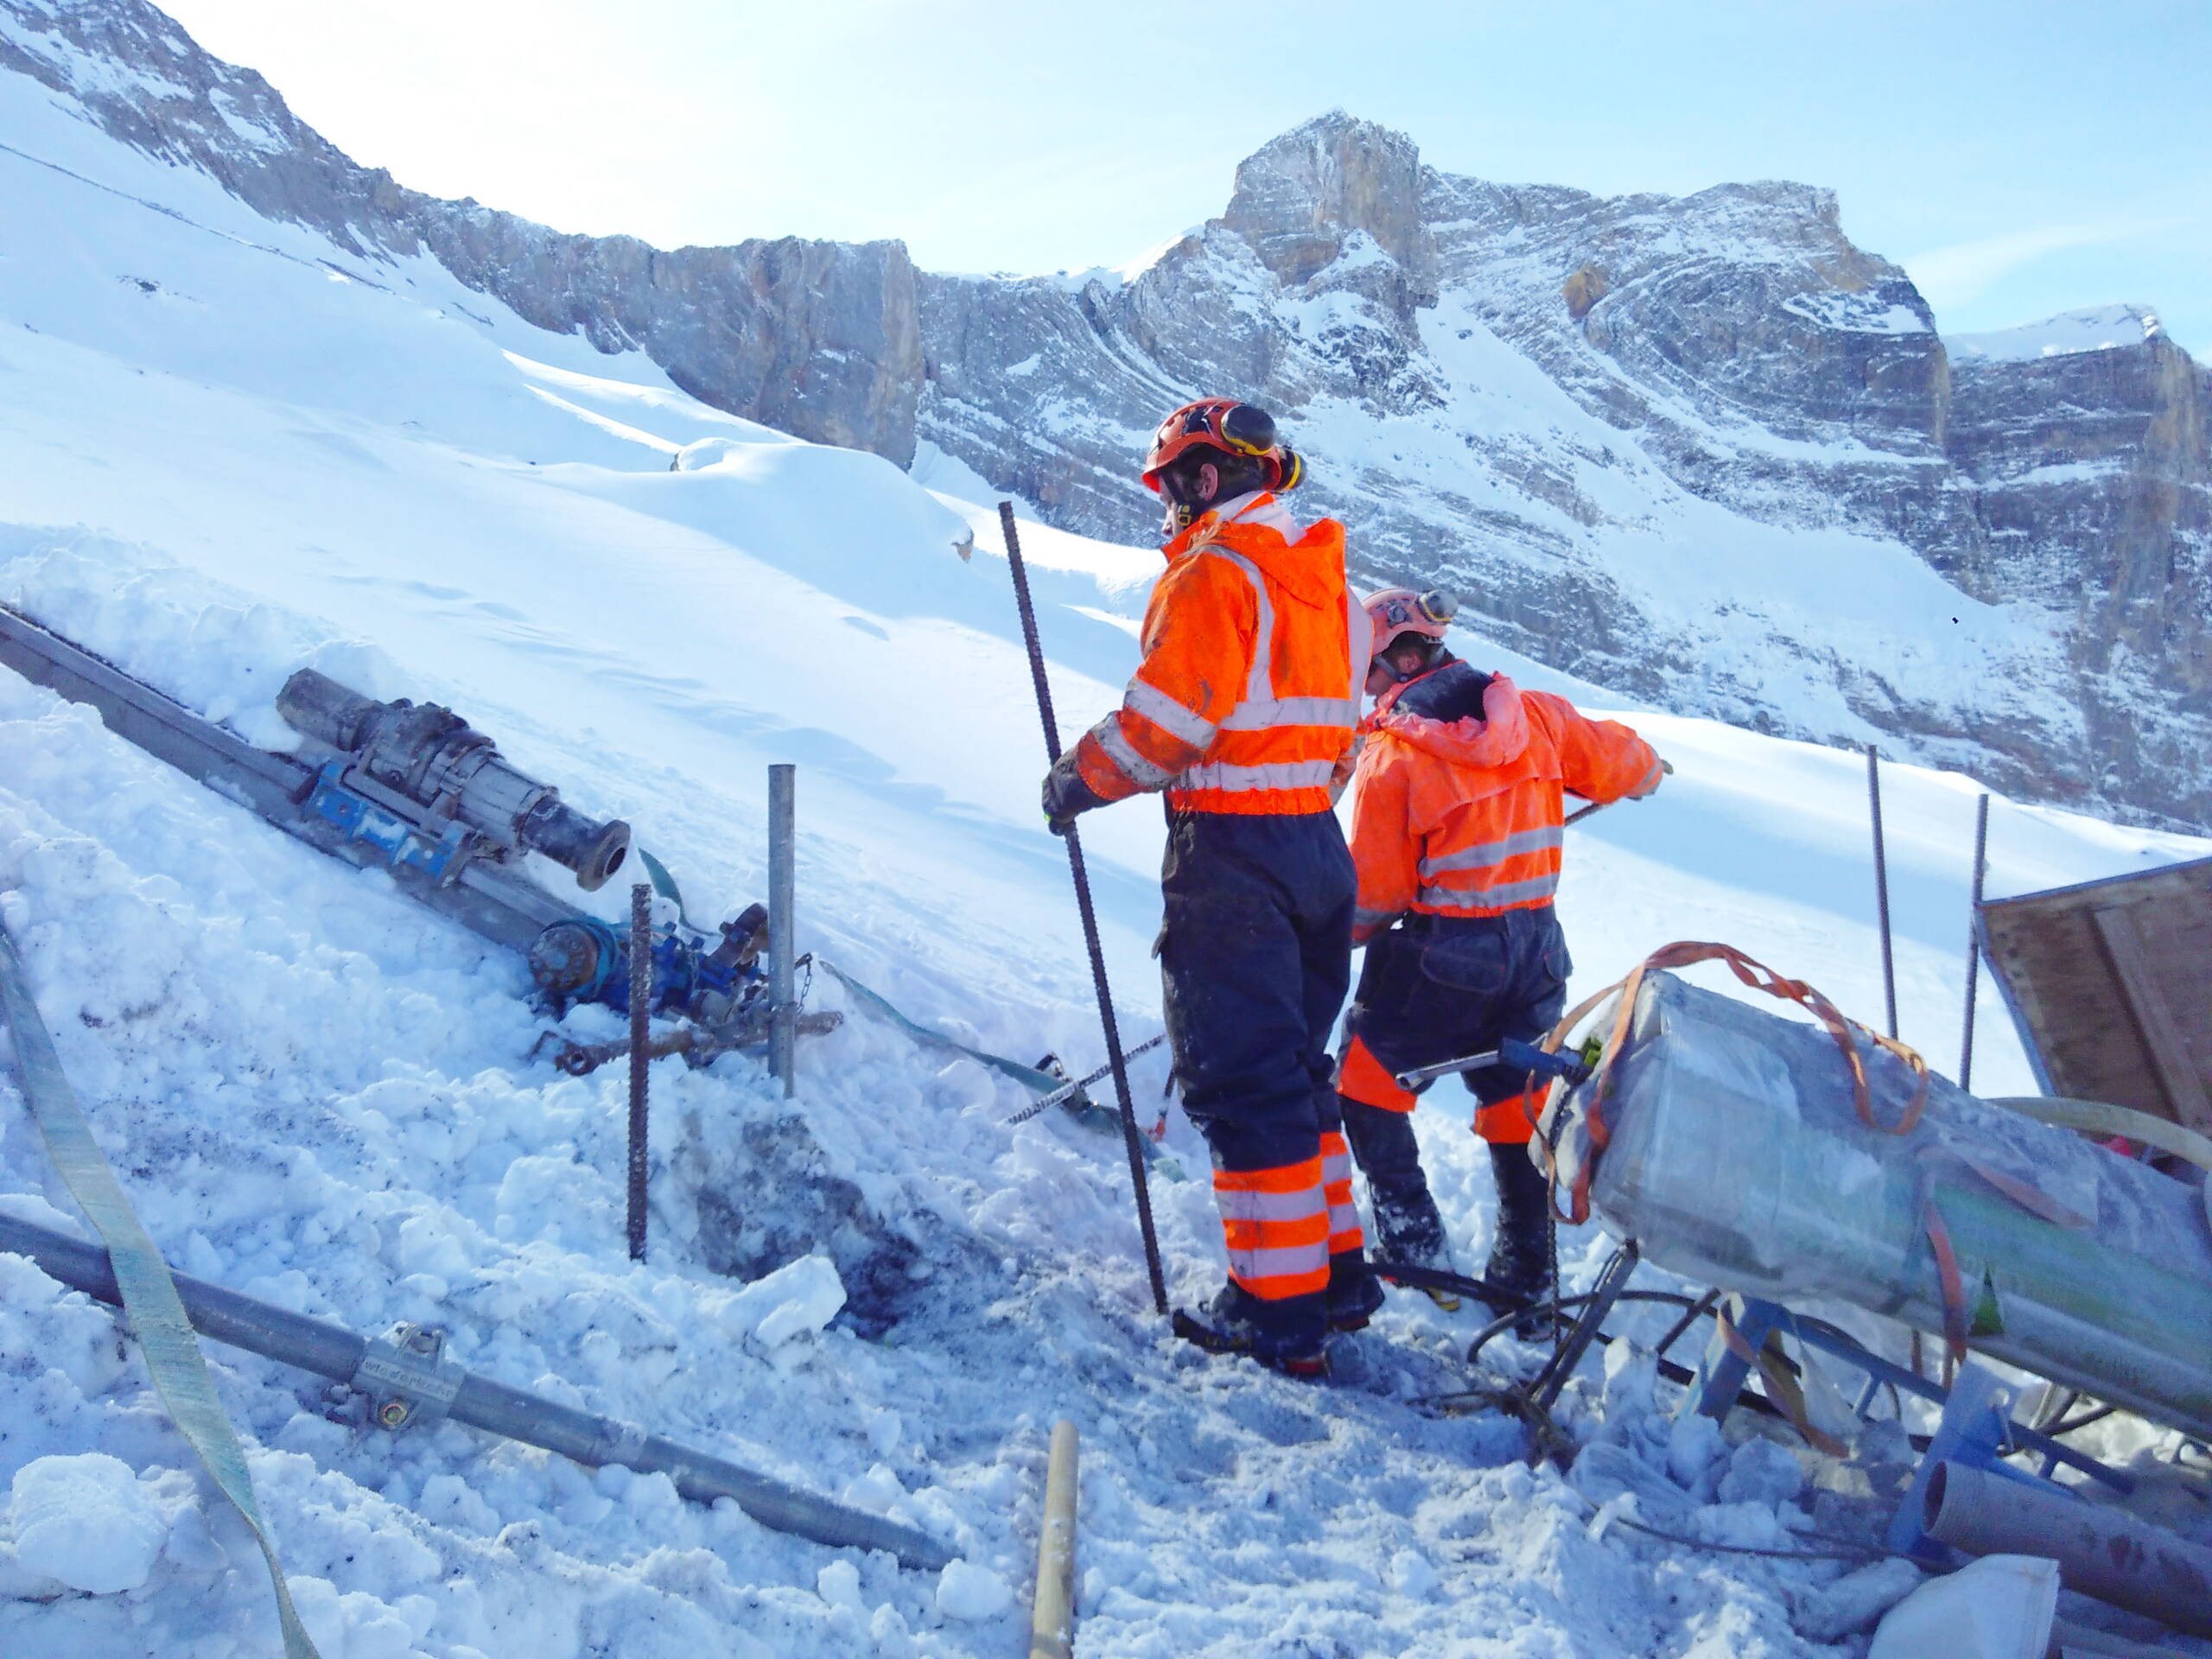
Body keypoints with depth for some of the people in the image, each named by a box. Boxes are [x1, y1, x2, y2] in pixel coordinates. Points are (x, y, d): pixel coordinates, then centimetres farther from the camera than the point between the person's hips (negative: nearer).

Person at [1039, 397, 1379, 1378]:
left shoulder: (1211, 575, -12)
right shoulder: (1323, 578, 15)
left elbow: (1163, 720, -17)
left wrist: (1078, 780, -2)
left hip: (1230, 853, -9)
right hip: (1315, 842, 9)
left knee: (1241, 1082, -2)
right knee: (1295, 1065, 19)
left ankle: (1278, 1312, 3)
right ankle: (1336, 1267, 26)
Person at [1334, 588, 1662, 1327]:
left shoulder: (1391, 753, -13)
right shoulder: (1535, 715, -1)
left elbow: (1373, 890, -10)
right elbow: (1621, 761, 13)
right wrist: (1646, 770, 37)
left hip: (1440, 958, -5)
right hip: (1535, 947, 6)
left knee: (1366, 1080, 13)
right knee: (1521, 1105, 17)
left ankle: (1413, 1242, 11)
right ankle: (1526, 1282, 26)